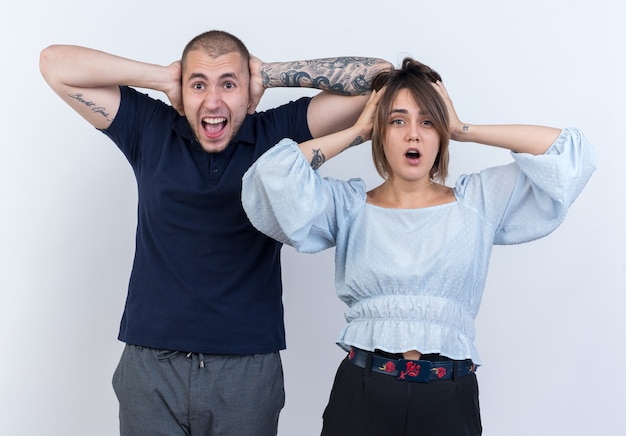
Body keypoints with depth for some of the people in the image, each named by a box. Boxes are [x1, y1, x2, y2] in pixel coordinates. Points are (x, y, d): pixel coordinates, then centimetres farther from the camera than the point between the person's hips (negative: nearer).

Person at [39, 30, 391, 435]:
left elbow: (377, 75, -6)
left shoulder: (279, 134, 0)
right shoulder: (150, 129, 4)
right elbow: (55, 63, 2)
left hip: (248, 367, -1)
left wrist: (270, 73, -5)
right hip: (149, 365, 1)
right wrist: (162, 77, -3)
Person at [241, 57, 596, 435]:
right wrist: (356, 132, 1)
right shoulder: (349, 206, 5)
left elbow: (569, 154, 0)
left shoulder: (477, 202, 6)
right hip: (361, 394, 0)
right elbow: (272, 175, -9)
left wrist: (464, 130, 2)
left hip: (450, 400, 1)